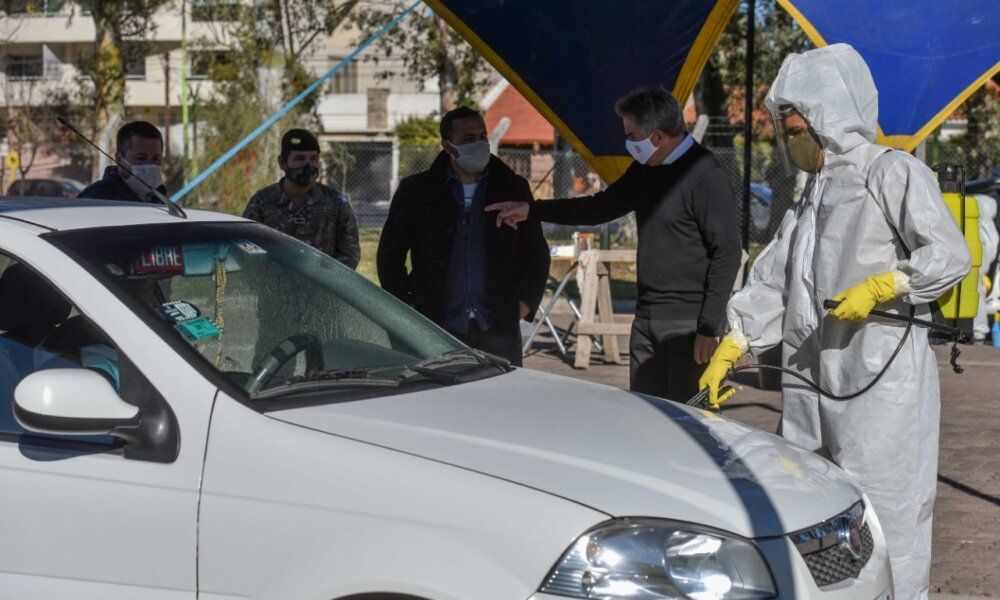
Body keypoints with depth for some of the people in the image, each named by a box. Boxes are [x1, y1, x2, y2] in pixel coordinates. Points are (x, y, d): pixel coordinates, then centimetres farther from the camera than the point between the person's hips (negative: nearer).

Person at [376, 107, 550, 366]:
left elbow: (536, 254, 19)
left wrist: (525, 302, 7)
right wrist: (408, 310, 3)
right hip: (437, 332, -1)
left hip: (498, 332, 1)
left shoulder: (513, 188, 10)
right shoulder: (416, 191, 6)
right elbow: (389, 255, 10)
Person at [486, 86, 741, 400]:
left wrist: (709, 327, -18)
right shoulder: (645, 170, 14)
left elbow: (727, 254, -15)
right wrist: (530, 210, 21)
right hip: (646, 321, 8)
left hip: (689, 326, -8)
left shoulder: (707, 176, -12)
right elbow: (602, 207, 26)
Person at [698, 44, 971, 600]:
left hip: (881, 375, -8)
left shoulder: (891, 172, -3)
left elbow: (950, 255, -10)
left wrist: (878, 288, -19)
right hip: (810, 380, 8)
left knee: (881, 512, -7)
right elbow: (771, 280, 19)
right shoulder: (813, 195, 21)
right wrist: (728, 350, 14)